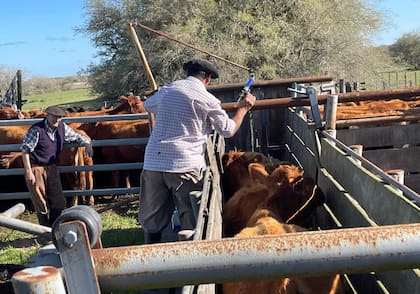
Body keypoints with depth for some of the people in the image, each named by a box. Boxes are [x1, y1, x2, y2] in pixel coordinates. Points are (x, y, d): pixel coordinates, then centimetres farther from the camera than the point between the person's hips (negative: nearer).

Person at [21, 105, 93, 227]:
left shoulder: (62, 127, -2)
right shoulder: (36, 130, -19)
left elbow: (76, 136, 10)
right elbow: (25, 149, -17)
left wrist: (87, 144, -13)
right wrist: (28, 171, -19)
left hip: (51, 167, 6)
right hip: (36, 168, -6)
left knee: (59, 202, 8)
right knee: (41, 203, 0)